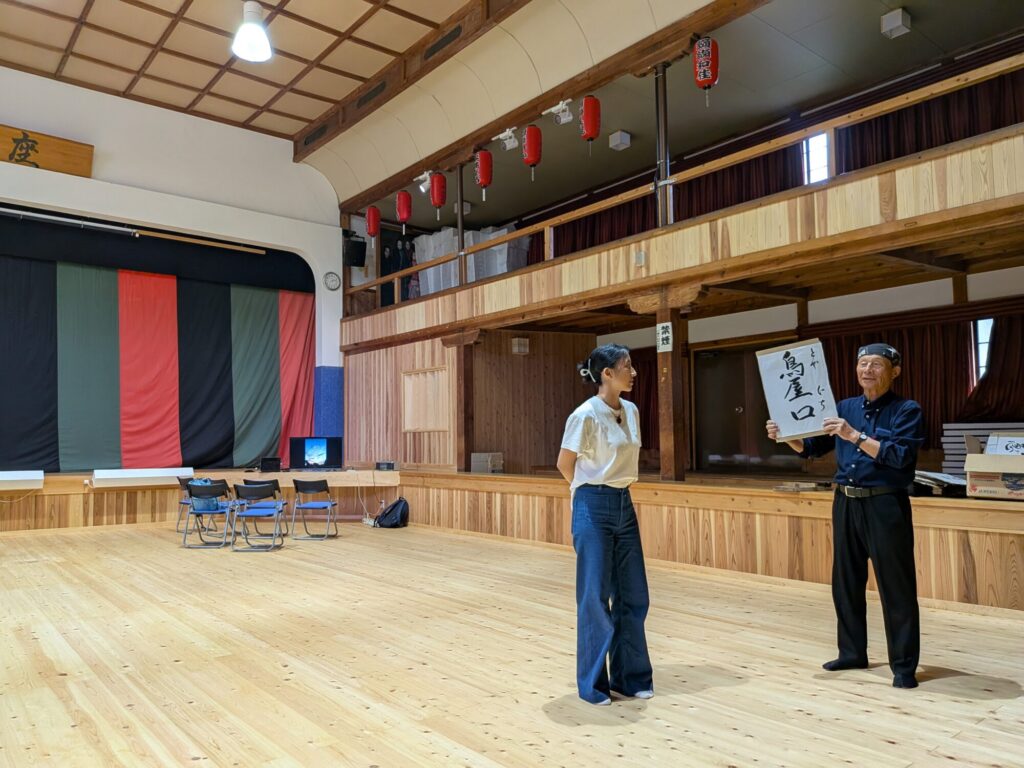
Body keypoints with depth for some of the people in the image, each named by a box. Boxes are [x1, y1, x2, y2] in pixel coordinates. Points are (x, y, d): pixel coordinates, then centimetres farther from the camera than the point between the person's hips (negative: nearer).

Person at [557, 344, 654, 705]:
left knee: (633, 595, 11)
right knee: (595, 596, 2)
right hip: (594, 508, -7)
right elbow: (565, 463, -6)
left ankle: (630, 676, 27)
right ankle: (593, 683, 18)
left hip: (624, 505, 7)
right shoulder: (586, 414, -16)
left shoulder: (631, 411, 5)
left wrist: (617, 493, 16)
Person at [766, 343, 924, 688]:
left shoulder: (907, 411, -6)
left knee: (896, 588, 1)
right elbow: (811, 447, 14)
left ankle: (904, 666, 13)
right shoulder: (845, 408, 10)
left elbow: (899, 456, -20)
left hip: (885, 505, -6)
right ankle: (852, 652, 27)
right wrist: (784, 436, -3)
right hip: (845, 503, 6)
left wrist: (855, 436, -26)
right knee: (846, 583, 13)